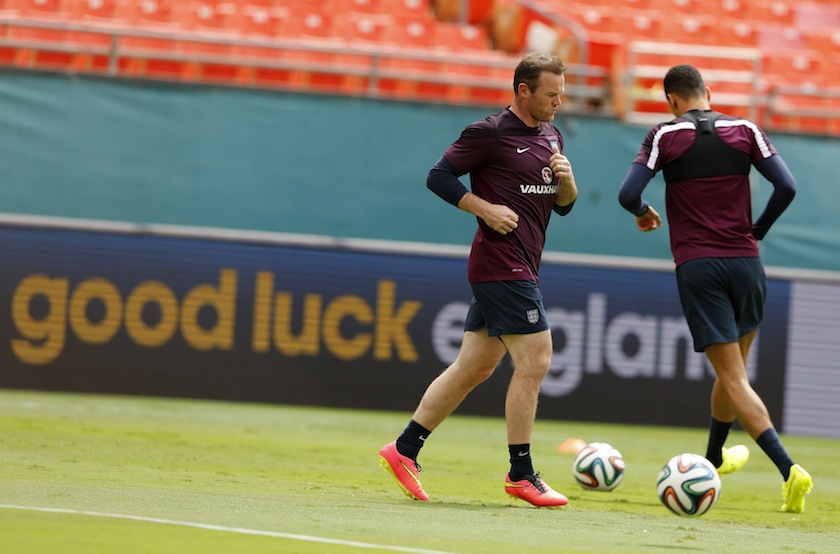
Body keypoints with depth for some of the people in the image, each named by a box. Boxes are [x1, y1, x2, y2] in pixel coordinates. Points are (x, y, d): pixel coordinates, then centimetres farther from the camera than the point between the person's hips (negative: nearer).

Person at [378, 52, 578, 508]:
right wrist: (487, 209, -16)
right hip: (501, 264, -9)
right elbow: (438, 176, -8)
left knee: (473, 367, 10)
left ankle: (404, 449, 15)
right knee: (534, 361, -10)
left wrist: (566, 180, -1)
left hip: (518, 271, 9)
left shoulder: (550, 136, 16)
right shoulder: (489, 134, -9)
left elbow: (563, 205, 21)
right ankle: (521, 474, -4)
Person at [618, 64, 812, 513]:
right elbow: (786, 187, -3)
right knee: (733, 367, 23)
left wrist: (643, 214, 14)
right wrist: (757, 230, 13)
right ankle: (712, 459, 40)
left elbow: (627, 194, -8)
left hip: (696, 266, -3)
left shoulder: (665, 135, -1)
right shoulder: (745, 131, 5)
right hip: (746, 264, 3)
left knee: (733, 378, -5)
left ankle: (788, 469, -21)